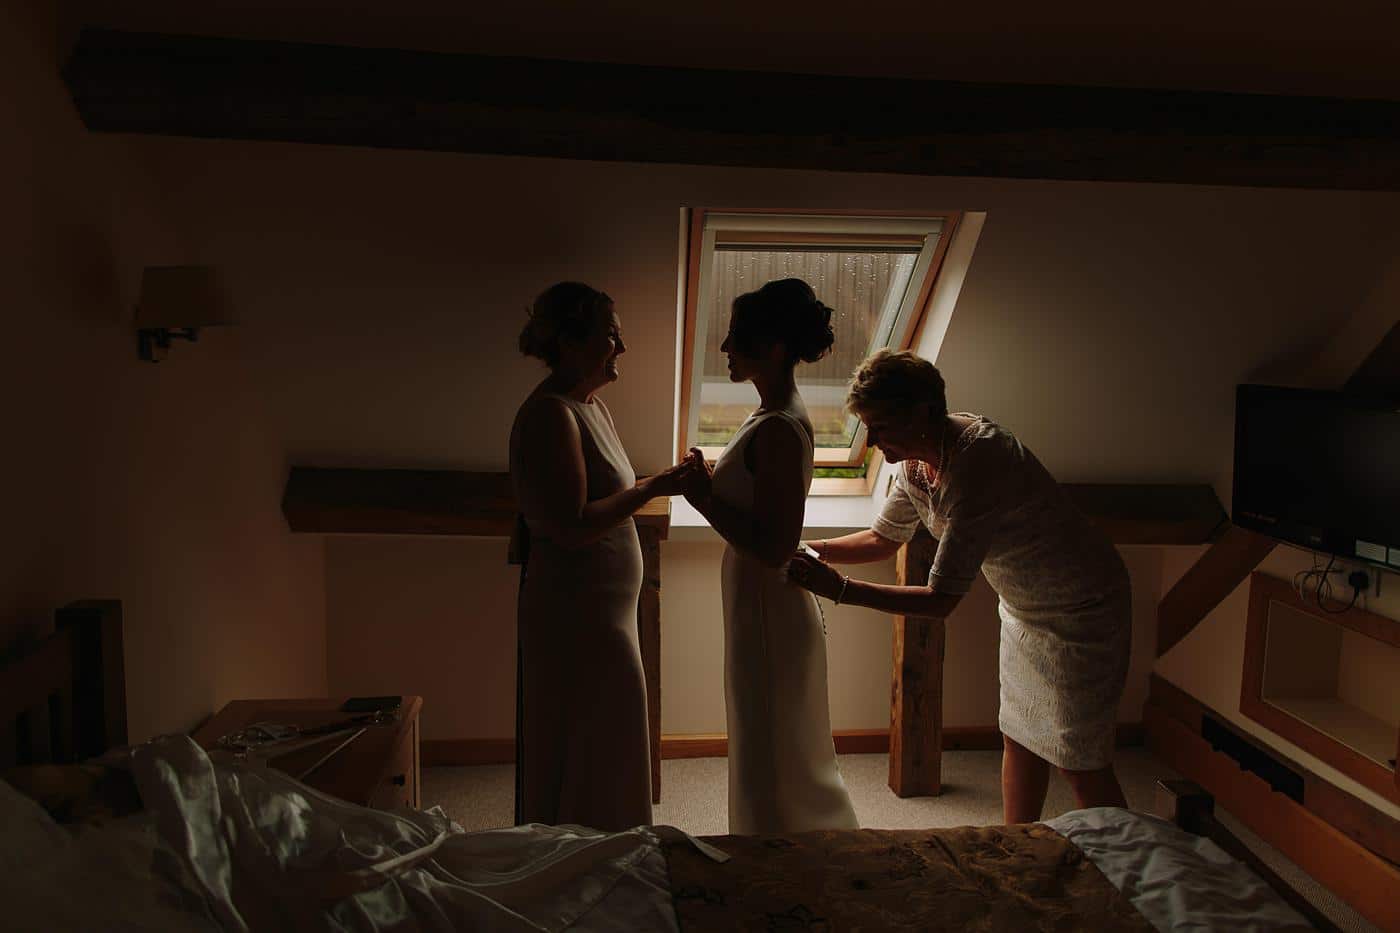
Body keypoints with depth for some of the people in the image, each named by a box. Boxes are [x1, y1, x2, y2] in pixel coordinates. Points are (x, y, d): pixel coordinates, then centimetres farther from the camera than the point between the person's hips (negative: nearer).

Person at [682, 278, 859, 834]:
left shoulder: (778, 431, -24)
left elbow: (773, 547, -27)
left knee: (773, 768, 6)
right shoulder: (777, 414, 7)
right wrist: (710, 484, 5)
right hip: (765, 606, 11)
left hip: (768, 615, -11)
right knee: (781, 759, 24)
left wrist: (704, 498, -20)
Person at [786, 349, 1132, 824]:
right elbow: (884, 539, 7)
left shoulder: (975, 465, -36)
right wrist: (809, 550, -6)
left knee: (1080, 761, 1)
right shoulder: (917, 457, -9)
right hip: (1024, 607, 9)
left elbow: (941, 600, -35)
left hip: (1079, 611, -9)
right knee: (1019, 738, 19)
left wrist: (841, 589, -35)